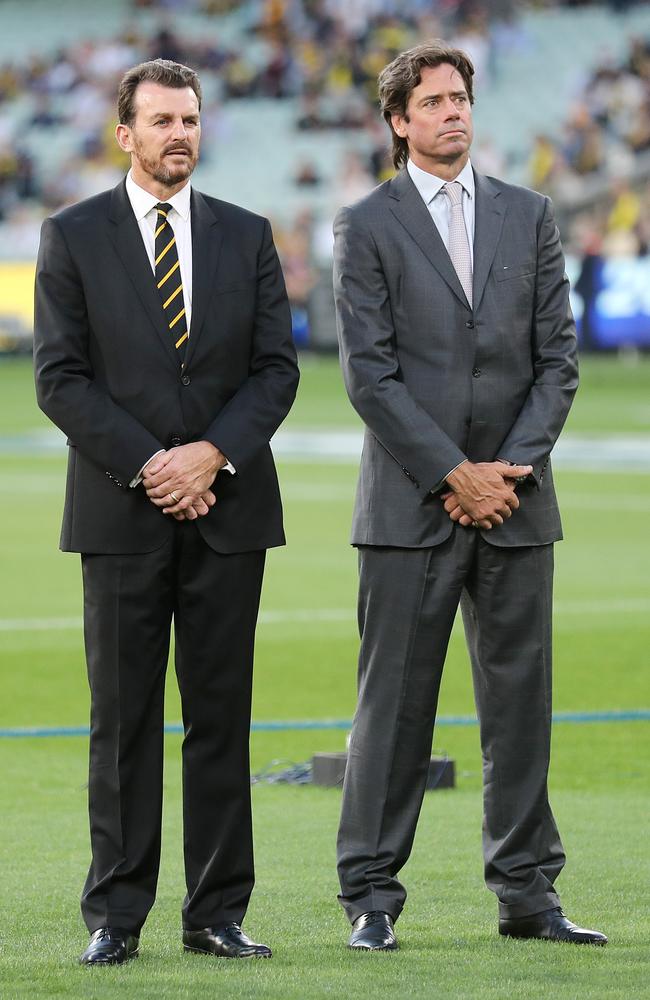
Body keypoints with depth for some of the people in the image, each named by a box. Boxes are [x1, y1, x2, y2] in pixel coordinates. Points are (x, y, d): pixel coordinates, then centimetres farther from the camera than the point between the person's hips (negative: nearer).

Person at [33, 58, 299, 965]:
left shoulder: (246, 236, 10)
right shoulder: (73, 237, 3)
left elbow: (277, 367, 5)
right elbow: (60, 378, -2)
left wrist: (213, 455, -11)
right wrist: (146, 466, -12)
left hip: (229, 507, 2)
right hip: (120, 510, -2)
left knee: (222, 716, 2)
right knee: (123, 719, 0)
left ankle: (218, 913, 6)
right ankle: (116, 916, 3)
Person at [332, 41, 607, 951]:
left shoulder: (528, 216, 11)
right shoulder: (366, 227, 1)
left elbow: (557, 357, 7)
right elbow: (369, 372, -6)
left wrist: (512, 468, -6)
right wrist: (455, 474, -11)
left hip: (515, 500, 3)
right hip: (412, 502, -3)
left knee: (521, 699, 5)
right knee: (395, 702, -2)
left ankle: (527, 892, 11)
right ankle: (372, 894, 3)